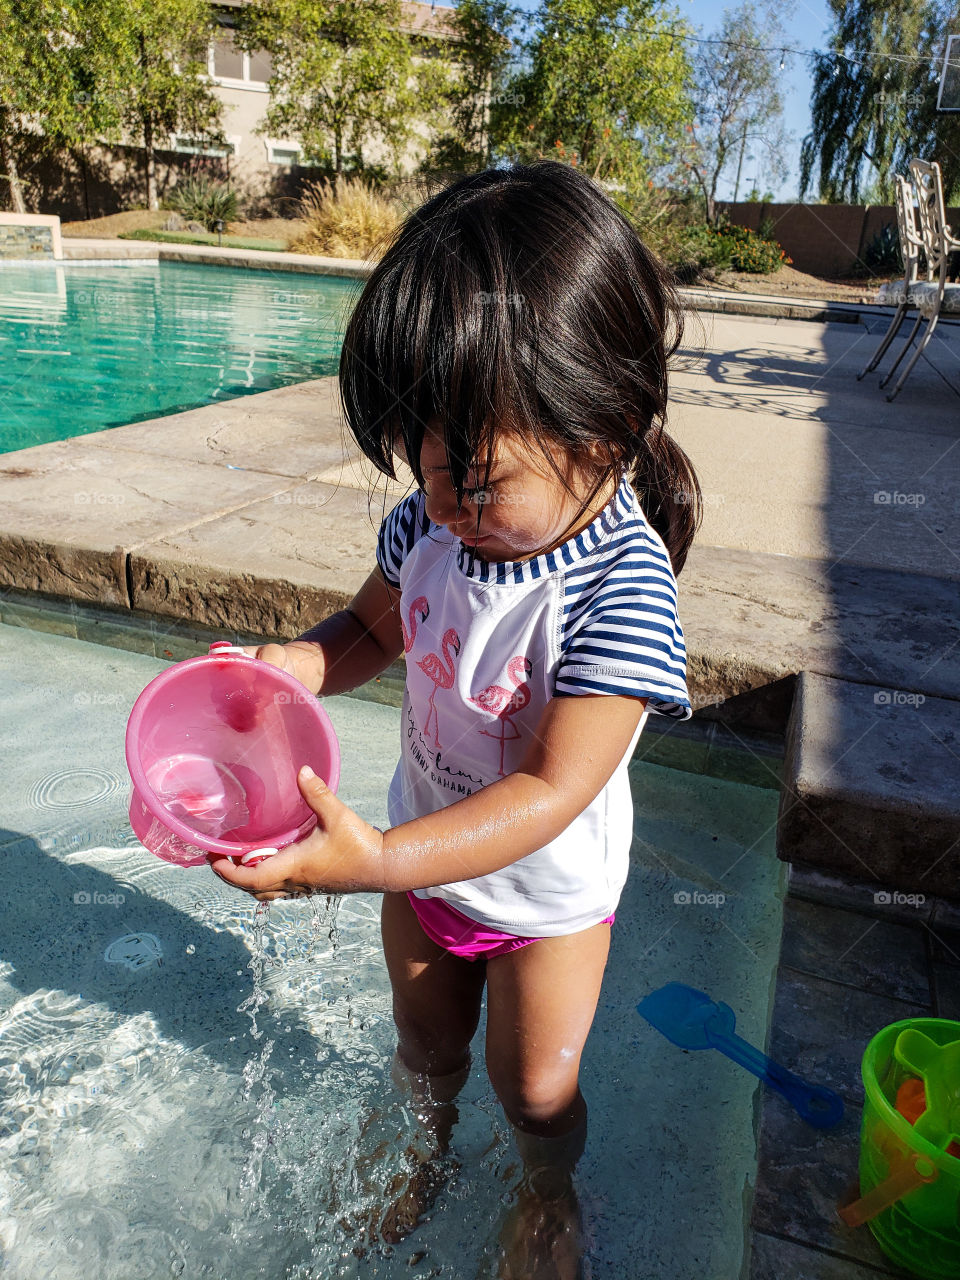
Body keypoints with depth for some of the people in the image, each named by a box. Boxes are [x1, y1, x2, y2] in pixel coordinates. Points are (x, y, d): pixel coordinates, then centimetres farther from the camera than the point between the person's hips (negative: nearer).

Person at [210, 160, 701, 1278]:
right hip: (422, 855, 5)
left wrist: (373, 861, -45)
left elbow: (551, 789, -36)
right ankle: (427, 1148, 62)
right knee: (424, 1045, 28)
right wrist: (295, 665, -19)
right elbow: (375, 627, 2)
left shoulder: (622, 590, -34)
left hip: (546, 892, -4)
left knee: (535, 1088, 18)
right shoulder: (430, 521, -16)